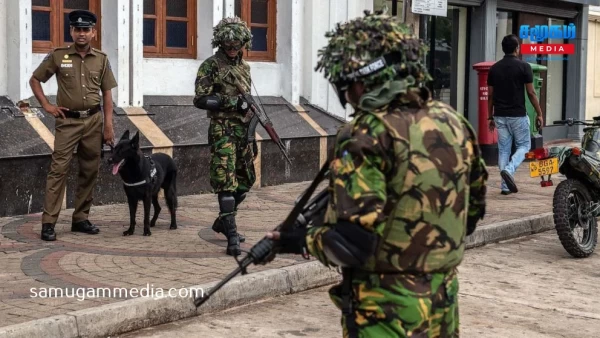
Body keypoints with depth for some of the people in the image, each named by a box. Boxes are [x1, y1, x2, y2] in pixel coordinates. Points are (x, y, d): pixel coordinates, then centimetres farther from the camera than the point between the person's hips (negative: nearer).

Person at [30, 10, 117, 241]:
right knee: (59, 169, -8)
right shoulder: (58, 56, -1)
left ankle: (81, 219, 18)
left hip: (93, 120, 3)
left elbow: (107, 94, 6)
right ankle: (48, 222, -7)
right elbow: (35, 79, 8)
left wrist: (108, 126, 0)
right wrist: (46, 105, -2)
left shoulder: (101, 59, 5)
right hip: (68, 121, -3)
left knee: (90, 171, 7)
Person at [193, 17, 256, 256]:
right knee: (226, 183, -12)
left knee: (245, 180, 14)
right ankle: (232, 238, -15)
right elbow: (200, 100, -13)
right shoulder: (211, 66, -6)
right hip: (223, 130, -8)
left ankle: (222, 221, 31)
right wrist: (232, 102, -21)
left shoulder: (244, 67, 16)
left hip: (242, 130, 8)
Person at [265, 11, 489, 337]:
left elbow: (350, 241, -23)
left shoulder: (368, 135, -18)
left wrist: (301, 240, -6)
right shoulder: (454, 122, 3)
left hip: (387, 312, -7)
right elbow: (473, 210, 14)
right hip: (443, 301, 7)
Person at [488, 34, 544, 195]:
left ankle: (506, 185, 7)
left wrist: (491, 117, 15)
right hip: (518, 115, -4)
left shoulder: (494, 68, 5)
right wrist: (539, 114, 2)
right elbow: (531, 93, -7)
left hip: (500, 115, 4)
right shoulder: (524, 66, -8)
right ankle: (509, 170, -15)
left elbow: (490, 95, 7)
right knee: (524, 146, 10)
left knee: (503, 149, 9)